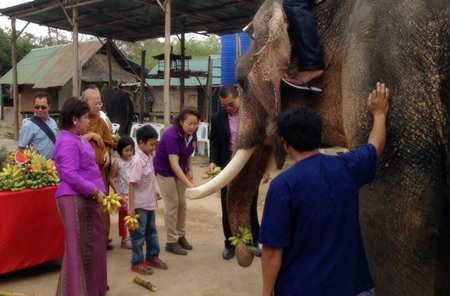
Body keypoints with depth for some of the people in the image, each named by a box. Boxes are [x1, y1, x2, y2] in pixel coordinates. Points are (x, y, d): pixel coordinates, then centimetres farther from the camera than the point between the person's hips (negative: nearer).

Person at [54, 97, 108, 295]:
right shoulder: (68, 142, -17)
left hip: (86, 197, 10)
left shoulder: (78, 138, 15)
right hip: (75, 199, -10)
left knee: (94, 242, 18)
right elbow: (70, 175, -25)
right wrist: (95, 191, -21)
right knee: (79, 246, -3)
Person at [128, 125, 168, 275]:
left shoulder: (149, 157, 5)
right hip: (140, 204, -9)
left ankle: (152, 256, 32)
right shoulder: (137, 160, -21)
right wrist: (131, 206, -23)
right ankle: (137, 262, 14)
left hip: (149, 202, 9)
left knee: (151, 230, 19)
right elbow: (132, 184, -23)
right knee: (139, 233, 3)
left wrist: (156, 190, 12)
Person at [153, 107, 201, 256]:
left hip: (179, 170, 7)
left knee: (182, 203, 10)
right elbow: (173, 164, -37)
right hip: (165, 170, -7)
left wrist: (189, 170, -7)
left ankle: (181, 236, 24)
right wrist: (189, 184, -43)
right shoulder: (171, 135, -31)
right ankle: (171, 241, 4)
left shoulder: (192, 134, -9)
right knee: (172, 205, -6)